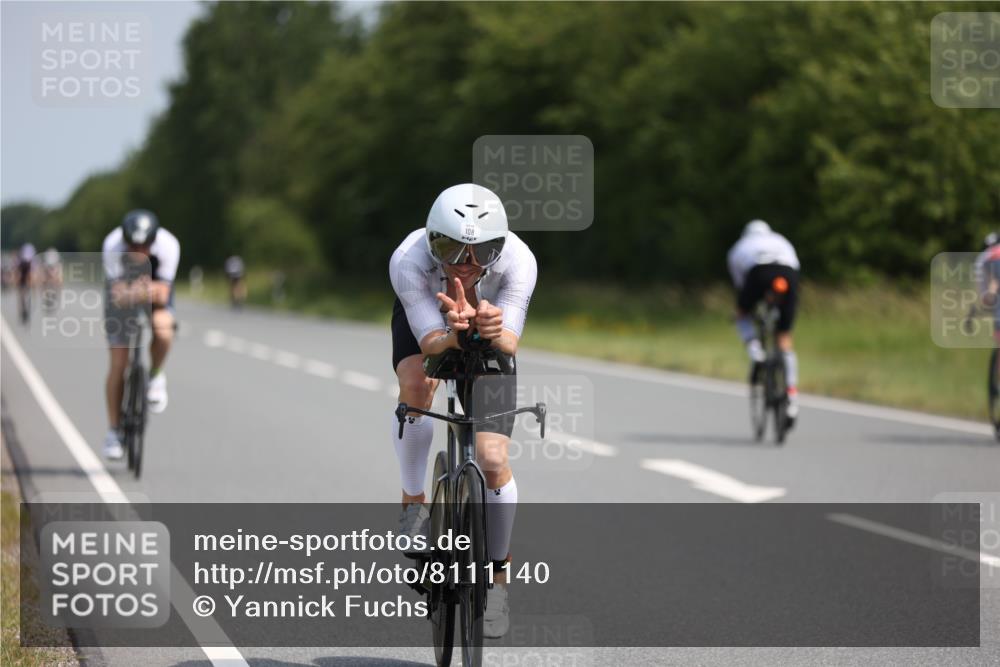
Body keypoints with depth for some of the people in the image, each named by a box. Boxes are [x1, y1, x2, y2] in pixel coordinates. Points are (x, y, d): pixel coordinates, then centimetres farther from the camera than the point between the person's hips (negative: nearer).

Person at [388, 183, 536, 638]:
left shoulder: (518, 260, -37)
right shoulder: (409, 260, -38)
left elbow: (510, 344, -39)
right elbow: (431, 343, -39)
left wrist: (493, 331, -62)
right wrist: (457, 332, -61)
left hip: (490, 331, 0)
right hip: (424, 320, 0)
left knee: (493, 461, -12)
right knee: (417, 386, -35)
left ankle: (497, 573, 10)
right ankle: (414, 503, -11)